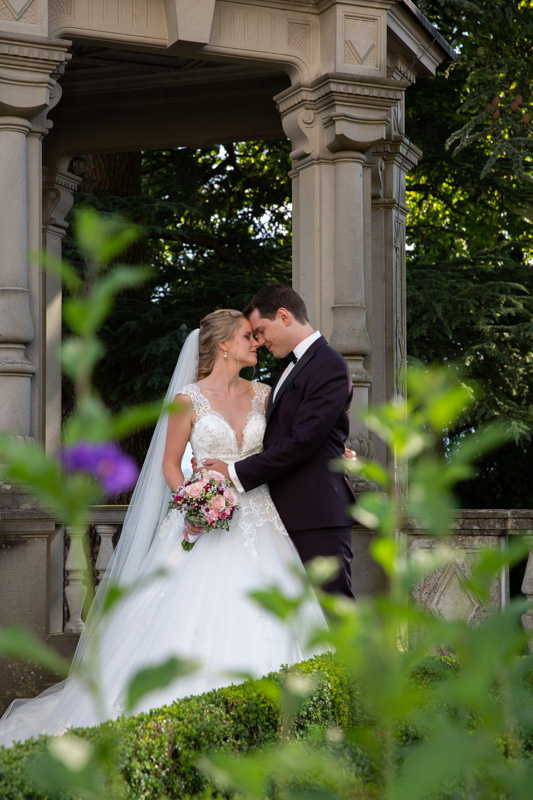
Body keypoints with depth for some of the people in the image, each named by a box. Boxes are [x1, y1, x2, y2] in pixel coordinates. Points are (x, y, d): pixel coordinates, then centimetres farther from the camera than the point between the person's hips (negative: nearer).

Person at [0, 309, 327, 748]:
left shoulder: (263, 395, 10)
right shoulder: (188, 399, -2)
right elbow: (170, 465, 3)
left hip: (258, 520, 4)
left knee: (261, 623, -5)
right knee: (192, 617, -11)